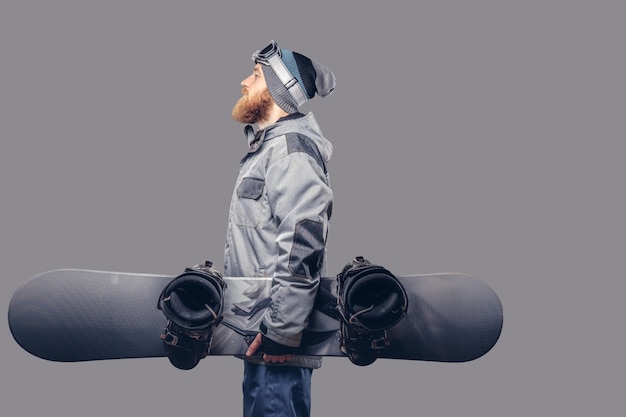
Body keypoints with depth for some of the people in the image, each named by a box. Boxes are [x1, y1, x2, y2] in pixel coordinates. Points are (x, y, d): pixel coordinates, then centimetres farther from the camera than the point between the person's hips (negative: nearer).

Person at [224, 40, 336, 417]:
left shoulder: (290, 147, -14)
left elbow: (302, 245, -24)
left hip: (277, 342, -10)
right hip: (260, 334, 10)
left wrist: (281, 332, -24)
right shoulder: (266, 148, 19)